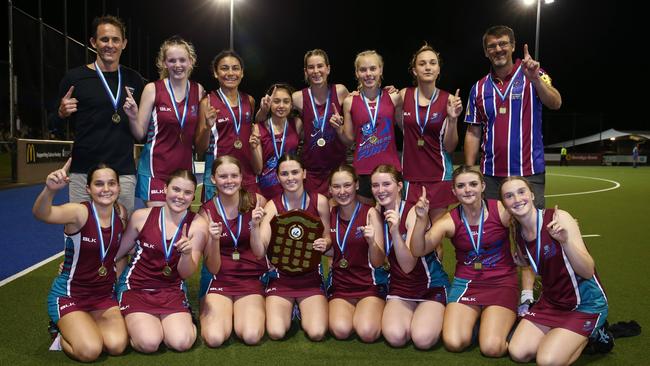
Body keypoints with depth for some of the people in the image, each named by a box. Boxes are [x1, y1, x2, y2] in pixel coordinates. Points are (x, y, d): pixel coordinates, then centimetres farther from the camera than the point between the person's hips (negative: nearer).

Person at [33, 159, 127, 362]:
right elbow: (41, 214, -43)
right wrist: (50, 189, -62)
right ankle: (65, 332, 13)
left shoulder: (121, 212, -5)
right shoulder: (80, 212, -21)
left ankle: (86, 325, 16)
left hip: (105, 294, 4)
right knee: (89, 350, -21)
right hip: (70, 294, -4)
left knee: (117, 345, -16)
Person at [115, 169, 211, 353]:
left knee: (182, 343, -22)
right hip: (137, 289, 0)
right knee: (149, 343, -22)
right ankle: (133, 322, 11)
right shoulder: (142, 216, -6)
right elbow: (117, 254, 8)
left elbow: (185, 274, -8)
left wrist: (187, 253, -28)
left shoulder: (197, 225, -7)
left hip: (172, 291, 0)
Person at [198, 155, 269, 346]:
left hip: (252, 277, 0)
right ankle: (207, 314, 13)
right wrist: (213, 239, -25)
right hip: (219, 279, 0)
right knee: (215, 338, -21)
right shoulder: (206, 211, -4)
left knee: (251, 336, -23)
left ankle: (239, 313, 12)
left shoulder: (257, 202, -5)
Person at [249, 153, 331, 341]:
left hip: (310, 278, 0)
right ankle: (288, 310, 17)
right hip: (281, 278, 0)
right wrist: (255, 225, -30)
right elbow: (259, 252, -14)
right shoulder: (272, 206, -8)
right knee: (276, 333, -19)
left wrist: (325, 243, -15)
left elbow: (328, 238, 8)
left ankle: (302, 311, 18)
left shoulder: (319, 201, -5)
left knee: (317, 333, -18)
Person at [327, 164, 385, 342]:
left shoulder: (370, 213, -8)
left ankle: (373, 313, 7)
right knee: (341, 330, -25)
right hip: (339, 287, 2)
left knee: (367, 333, -26)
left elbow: (378, 263, -10)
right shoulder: (330, 214, 2)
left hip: (369, 286, -2)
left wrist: (372, 242, -29)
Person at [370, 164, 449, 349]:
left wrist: (395, 232, -41)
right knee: (395, 337, -24)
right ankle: (411, 316, 9)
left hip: (431, 285, -3)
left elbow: (408, 265, -26)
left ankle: (433, 317, 8)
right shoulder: (377, 213, -1)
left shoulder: (413, 212, -17)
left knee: (423, 339, -25)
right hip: (399, 287, 3)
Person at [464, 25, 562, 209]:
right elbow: (473, 133, 9)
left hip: (529, 174, -2)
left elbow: (555, 103, -16)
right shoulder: (479, 88, 9)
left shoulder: (533, 77, 1)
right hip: (491, 176, 3)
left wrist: (535, 79, -33)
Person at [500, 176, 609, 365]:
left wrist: (565, 241, -41)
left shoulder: (559, 218, -21)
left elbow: (588, 271, -26)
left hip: (585, 304, -5)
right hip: (550, 302, 6)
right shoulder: (518, 232, -3)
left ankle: (589, 336, 7)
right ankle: (557, 335, 16)